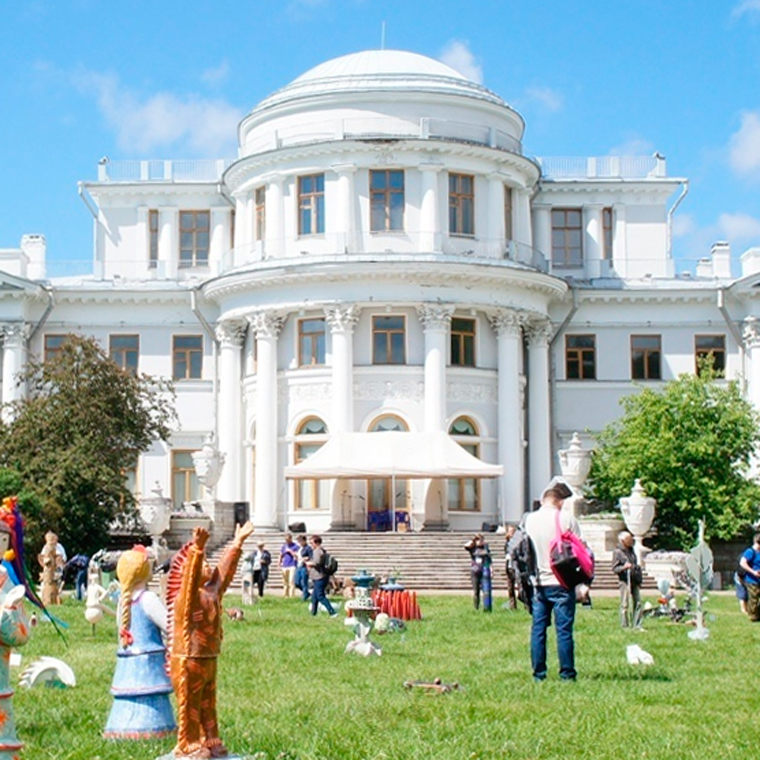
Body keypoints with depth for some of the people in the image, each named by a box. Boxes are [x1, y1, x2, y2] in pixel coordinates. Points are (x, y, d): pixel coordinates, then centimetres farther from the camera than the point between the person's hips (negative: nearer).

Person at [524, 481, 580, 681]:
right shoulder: (566, 519, -7)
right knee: (564, 629, 0)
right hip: (562, 583, -3)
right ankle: (567, 673, 3)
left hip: (538, 583, 3)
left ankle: (538, 673, 10)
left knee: (538, 629, 8)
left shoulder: (529, 520, 3)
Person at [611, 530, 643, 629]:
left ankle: (637, 626, 9)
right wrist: (624, 567, -26)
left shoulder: (631, 551, 17)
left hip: (634, 581, 7)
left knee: (637, 603, 4)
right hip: (625, 581, -7)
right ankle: (625, 626, 2)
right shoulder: (617, 552, -5)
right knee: (625, 604, -5)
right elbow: (614, 568, -8)